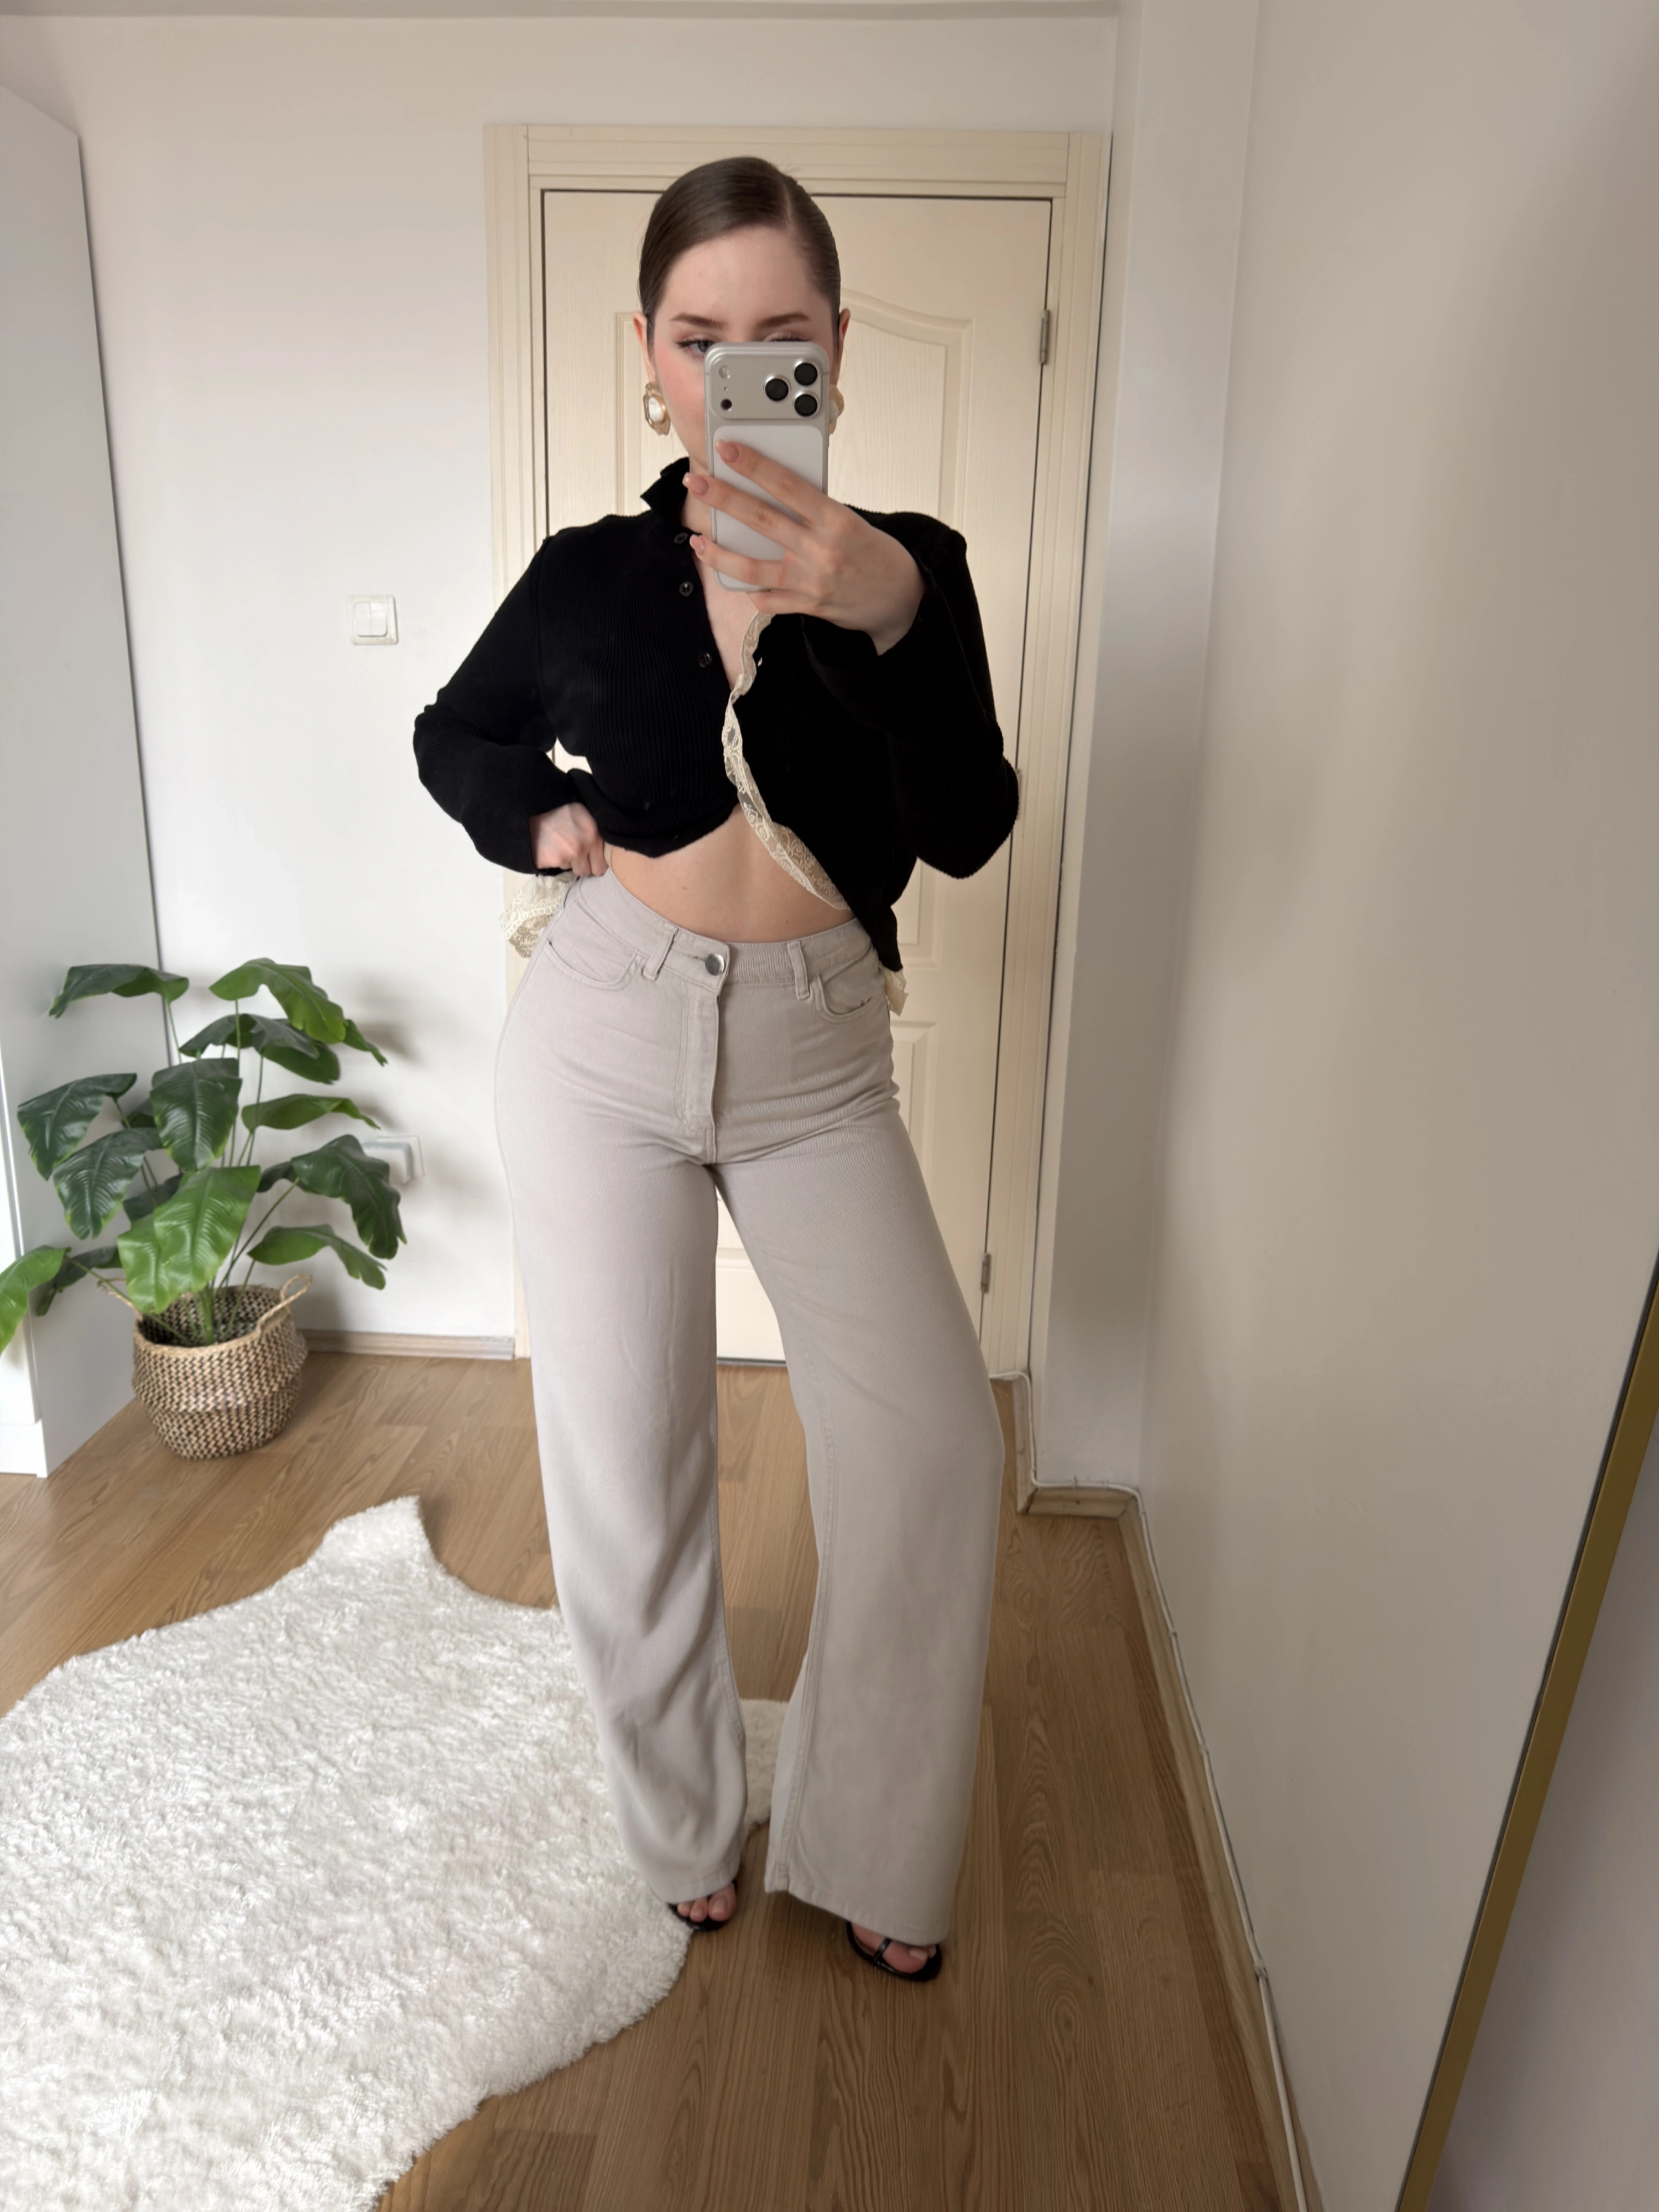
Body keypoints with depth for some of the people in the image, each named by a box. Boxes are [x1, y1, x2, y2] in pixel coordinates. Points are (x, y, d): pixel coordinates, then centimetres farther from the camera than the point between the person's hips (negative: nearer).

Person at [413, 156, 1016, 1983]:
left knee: (936, 1442, -8)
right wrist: (540, 819, 0)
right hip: (605, 1039, 1)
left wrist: (887, 616, -27)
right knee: (626, 1467, 6)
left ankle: (864, 1843, 20)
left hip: (815, 1056, 0)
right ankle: (683, 1824, 34)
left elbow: (965, 832, -13)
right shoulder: (589, 576, 3)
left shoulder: (909, 566, 1)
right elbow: (451, 737, 19)